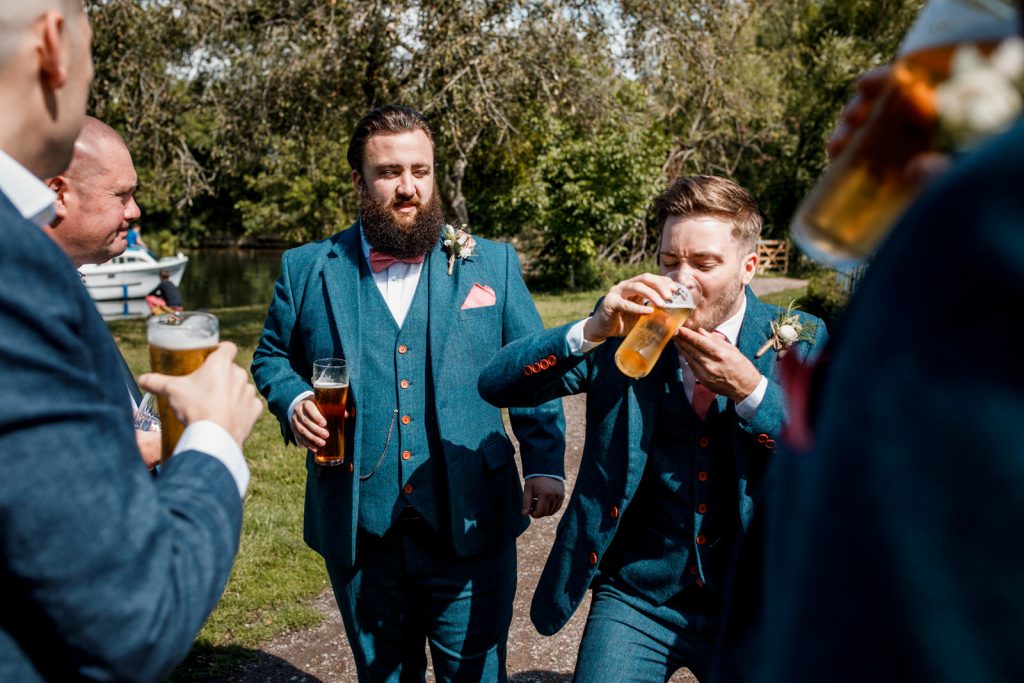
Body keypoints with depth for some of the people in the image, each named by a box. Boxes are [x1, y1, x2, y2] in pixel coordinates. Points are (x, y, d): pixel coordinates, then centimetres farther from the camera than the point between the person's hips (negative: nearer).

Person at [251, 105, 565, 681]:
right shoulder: (307, 270, 4)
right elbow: (272, 357, 14)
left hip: (470, 529, -1)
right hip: (358, 532, 1)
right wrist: (293, 401, -7)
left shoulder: (492, 264, 4)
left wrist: (545, 464, -6)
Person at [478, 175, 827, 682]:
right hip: (635, 600, 0)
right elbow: (495, 385, -12)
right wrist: (591, 331, -26)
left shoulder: (798, 341, -4)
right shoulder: (624, 332, -6)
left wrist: (750, 390, -23)